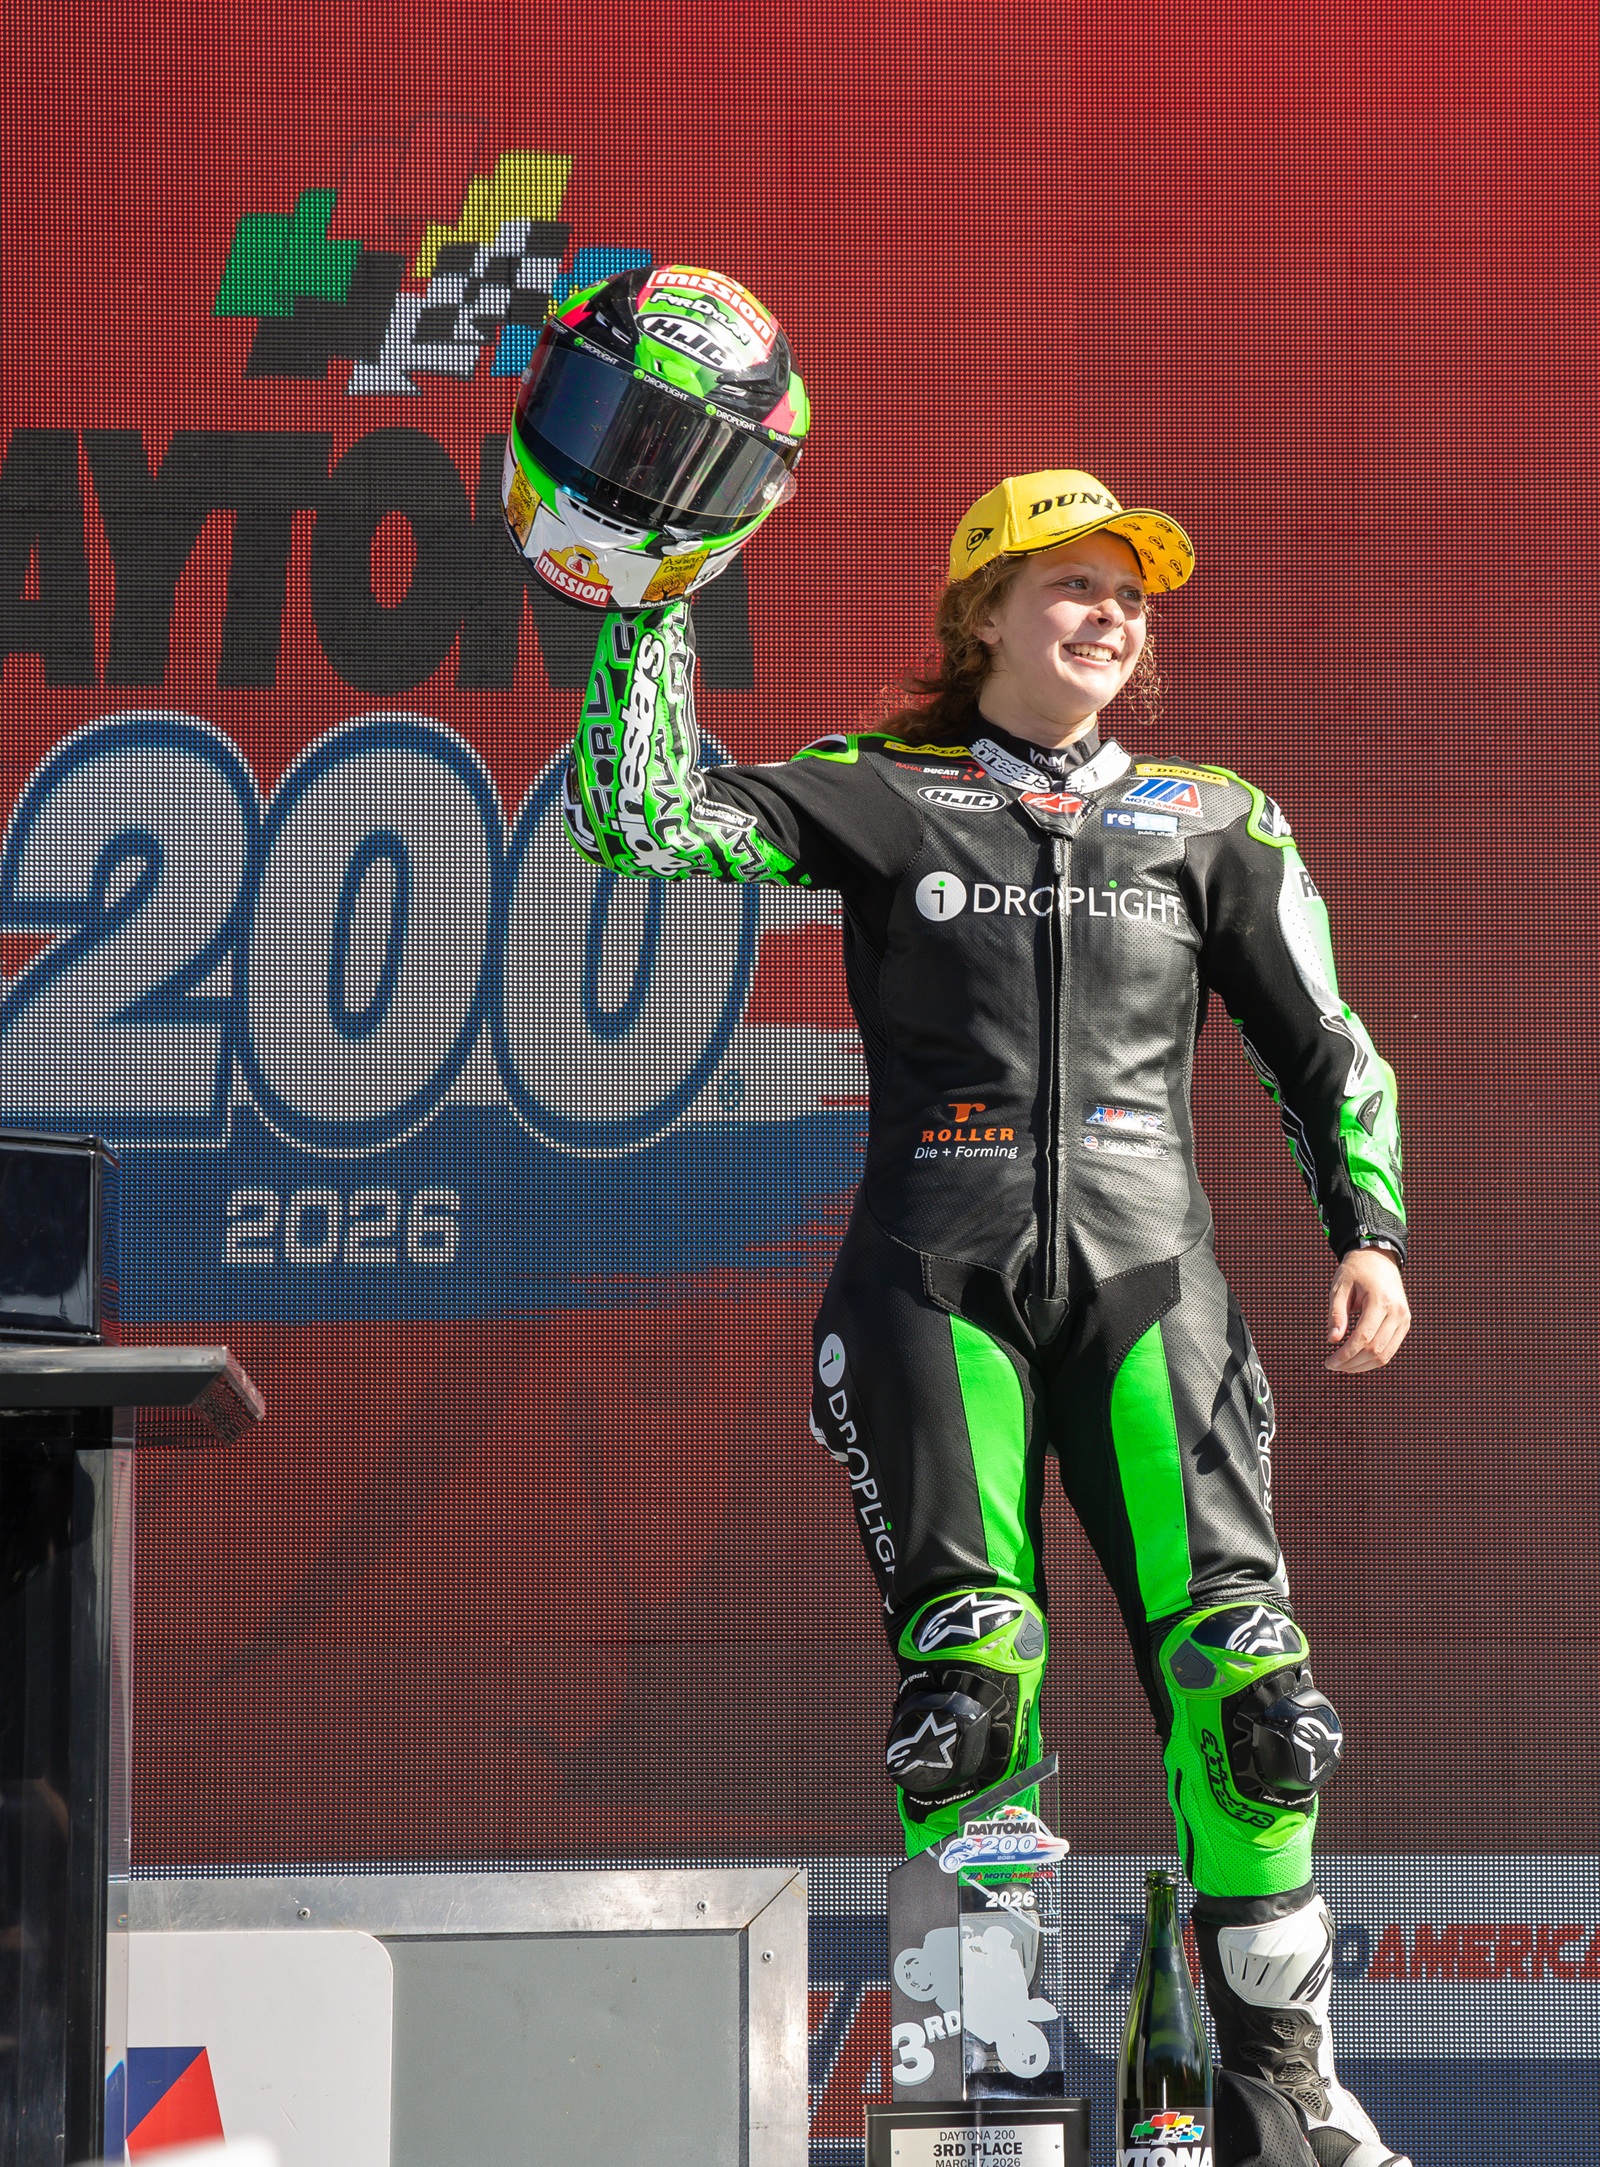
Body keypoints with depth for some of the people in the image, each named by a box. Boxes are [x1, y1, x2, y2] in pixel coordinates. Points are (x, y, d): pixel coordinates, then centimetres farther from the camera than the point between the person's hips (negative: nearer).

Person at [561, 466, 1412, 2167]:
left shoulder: (1214, 820, 15)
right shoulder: (883, 798, 10)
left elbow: (1322, 1049, 15)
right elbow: (641, 824, -1)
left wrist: (1369, 1230, 1)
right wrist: (653, 608, -4)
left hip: (1142, 1277, 1)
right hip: (938, 1277, -1)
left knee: (1240, 1665, -11)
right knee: (966, 1675, -11)